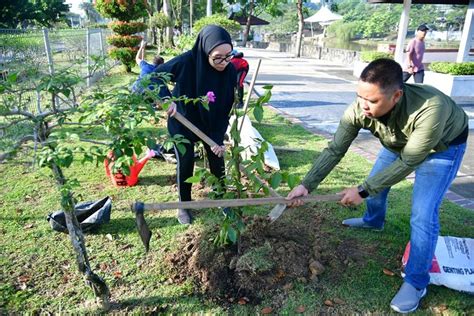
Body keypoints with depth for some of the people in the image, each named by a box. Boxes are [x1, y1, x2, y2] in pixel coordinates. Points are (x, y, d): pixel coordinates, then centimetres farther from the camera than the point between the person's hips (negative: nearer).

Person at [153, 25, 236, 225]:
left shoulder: (230, 72, -22)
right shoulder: (186, 62, -30)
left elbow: (226, 108, -16)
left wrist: (218, 138, -21)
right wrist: (167, 99, -33)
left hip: (212, 123, 3)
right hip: (183, 122, -2)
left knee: (217, 159, 8)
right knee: (185, 163, 3)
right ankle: (184, 205, 23)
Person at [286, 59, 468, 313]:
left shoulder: (429, 110, -46)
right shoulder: (358, 110, -33)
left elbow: (407, 163, -35)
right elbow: (334, 150, -25)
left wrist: (362, 191, -30)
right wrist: (306, 185, -33)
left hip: (443, 145, -5)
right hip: (398, 142, 5)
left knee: (422, 215, -13)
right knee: (375, 181, 18)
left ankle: (416, 282, 6)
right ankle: (373, 221, 52)